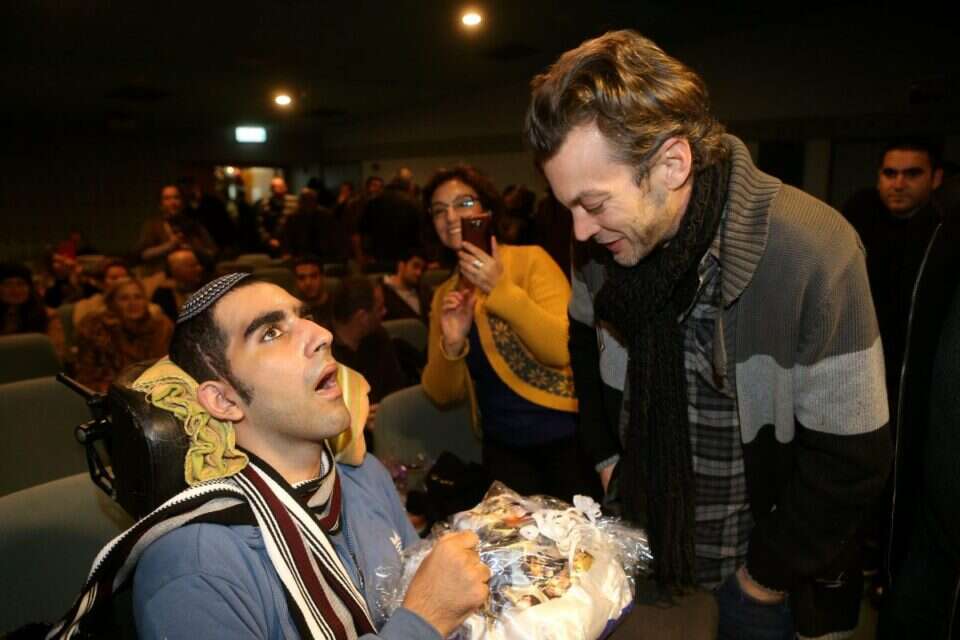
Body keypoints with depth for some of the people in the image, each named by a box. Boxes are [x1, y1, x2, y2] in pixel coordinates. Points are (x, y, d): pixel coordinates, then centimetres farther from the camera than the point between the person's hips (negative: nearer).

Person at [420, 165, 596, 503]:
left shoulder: (530, 259, -6)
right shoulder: (444, 295, 8)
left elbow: (564, 349, -19)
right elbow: (443, 394, 5)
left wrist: (502, 289, -25)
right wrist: (451, 345, -14)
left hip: (565, 434, -3)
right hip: (503, 447, 4)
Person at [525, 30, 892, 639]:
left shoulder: (815, 255, -27)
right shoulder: (603, 242, -13)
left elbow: (850, 462, -19)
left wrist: (770, 572, -9)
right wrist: (609, 462, 3)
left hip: (759, 542, -4)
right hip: (649, 524, 4)